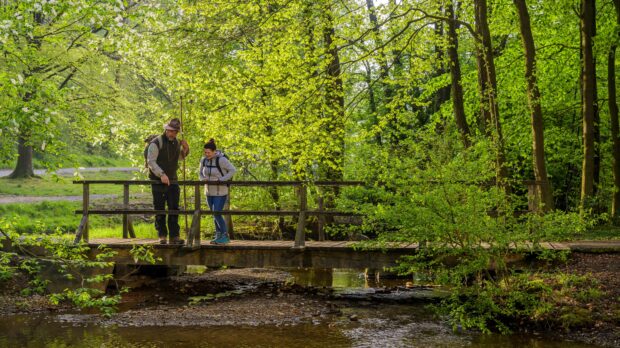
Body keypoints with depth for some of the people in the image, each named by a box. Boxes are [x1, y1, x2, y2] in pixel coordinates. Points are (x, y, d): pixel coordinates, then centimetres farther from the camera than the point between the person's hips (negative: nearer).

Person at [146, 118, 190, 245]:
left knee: (174, 209, 0)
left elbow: (179, 157, 26)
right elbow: (151, 161, -18)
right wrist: (162, 174, -31)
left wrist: (185, 149, 5)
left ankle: (174, 236, 2)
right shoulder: (156, 143, -11)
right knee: (160, 210, 0)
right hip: (158, 181, -5)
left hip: (172, 181, 5)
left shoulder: (176, 143, 9)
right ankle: (162, 236, 8)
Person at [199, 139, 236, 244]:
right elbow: (201, 172, 14)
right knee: (215, 215, 10)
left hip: (221, 192, -6)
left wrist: (222, 180, -21)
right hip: (209, 192, 7)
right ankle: (218, 236, 20)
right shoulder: (204, 160, -1)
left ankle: (225, 236, 2)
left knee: (217, 215, -12)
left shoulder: (221, 160, -20)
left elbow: (233, 170, -15)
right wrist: (203, 180, -7)